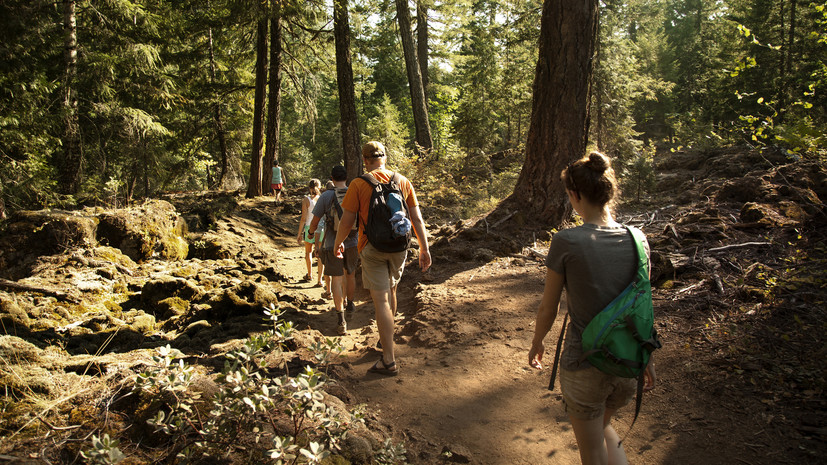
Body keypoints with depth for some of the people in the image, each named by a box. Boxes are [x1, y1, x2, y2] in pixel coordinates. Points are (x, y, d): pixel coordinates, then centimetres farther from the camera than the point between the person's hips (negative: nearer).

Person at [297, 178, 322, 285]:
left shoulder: (306, 200, -9)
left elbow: (303, 218, -11)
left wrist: (299, 233, -3)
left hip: (309, 228, -1)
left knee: (308, 252, 20)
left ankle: (309, 275, 33)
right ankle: (320, 280, 4)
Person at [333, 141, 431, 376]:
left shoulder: (358, 184, -8)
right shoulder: (403, 181, 3)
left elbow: (347, 221, -7)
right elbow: (417, 218, 1)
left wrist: (338, 242, 11)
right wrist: (424, 249, 6)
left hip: (372, 248, -4)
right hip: (399, 247, 4)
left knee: (381, 301, -3)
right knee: (390, 291, 24)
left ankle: (389, 360, -3)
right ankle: (387, 341, 42)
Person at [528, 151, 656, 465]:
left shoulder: (567, 242, -18)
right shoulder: (636, 240, -5)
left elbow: (548, 309, -8)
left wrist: (536, 343, 11)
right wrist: (647, 356, 19)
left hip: (585, 365, -4)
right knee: (603, 424, 34)